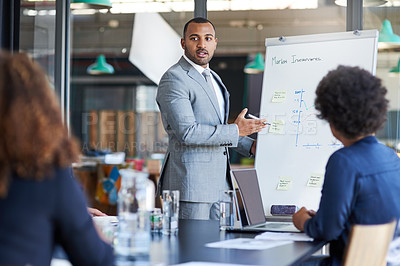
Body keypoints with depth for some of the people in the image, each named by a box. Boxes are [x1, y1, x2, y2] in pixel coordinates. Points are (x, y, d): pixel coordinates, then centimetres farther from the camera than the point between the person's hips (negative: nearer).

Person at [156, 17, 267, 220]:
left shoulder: (213, 78, 20)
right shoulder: (173, 79, -10)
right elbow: (186, 132, -21)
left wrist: (250, 146, 17)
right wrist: (235, 131, -15)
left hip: (219, 181, 9)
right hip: (190, 183, -9)